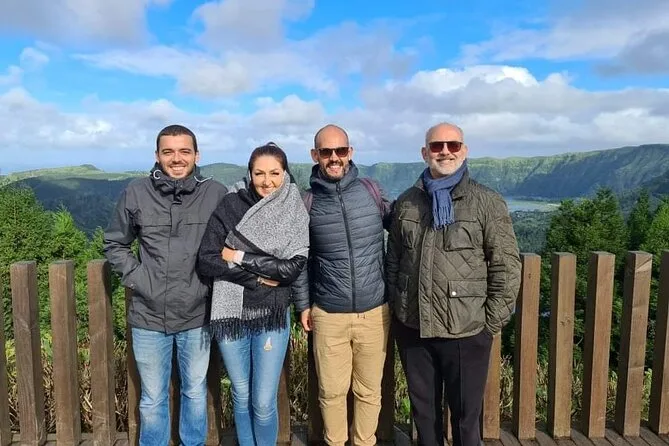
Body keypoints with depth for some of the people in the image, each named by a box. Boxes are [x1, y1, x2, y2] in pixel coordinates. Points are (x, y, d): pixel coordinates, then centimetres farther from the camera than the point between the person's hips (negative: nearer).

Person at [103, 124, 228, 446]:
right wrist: (136, 278, -4)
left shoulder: (216, 194, -7)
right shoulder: (135, 193, -6)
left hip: (197, 315, 0)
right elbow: (115, 245, 7)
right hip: (149, 316, 0)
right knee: (152, 400, 16)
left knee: (195, 393, 19)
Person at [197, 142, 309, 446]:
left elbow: (293, 267, -14)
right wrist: (259, 277, -15)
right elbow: (206, 261, -11)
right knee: (241, 395, 16)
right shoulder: (230, 206, -5)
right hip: (231, 314, 1)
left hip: (272, 317, -1)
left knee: (264, 402, 5)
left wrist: (240, 257, -15)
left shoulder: (296, 214, -4)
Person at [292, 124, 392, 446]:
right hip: (328, 315, 0)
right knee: (332, 391, 11)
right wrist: (303, 304, 8)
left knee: (369, 390, 14)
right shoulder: (307, 202, -1)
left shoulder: (371, 191, -2)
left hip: (374, 312, 1)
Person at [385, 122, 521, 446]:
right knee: (422, 409, 19)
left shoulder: (488, 203, -5)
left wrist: (492, 323, -6)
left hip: (466, 331, -3)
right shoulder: (406, 202, 5)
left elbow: (507, 267, -5)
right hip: (412, 328, 3)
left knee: (465, 414, 12)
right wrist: (396, 307, 9)